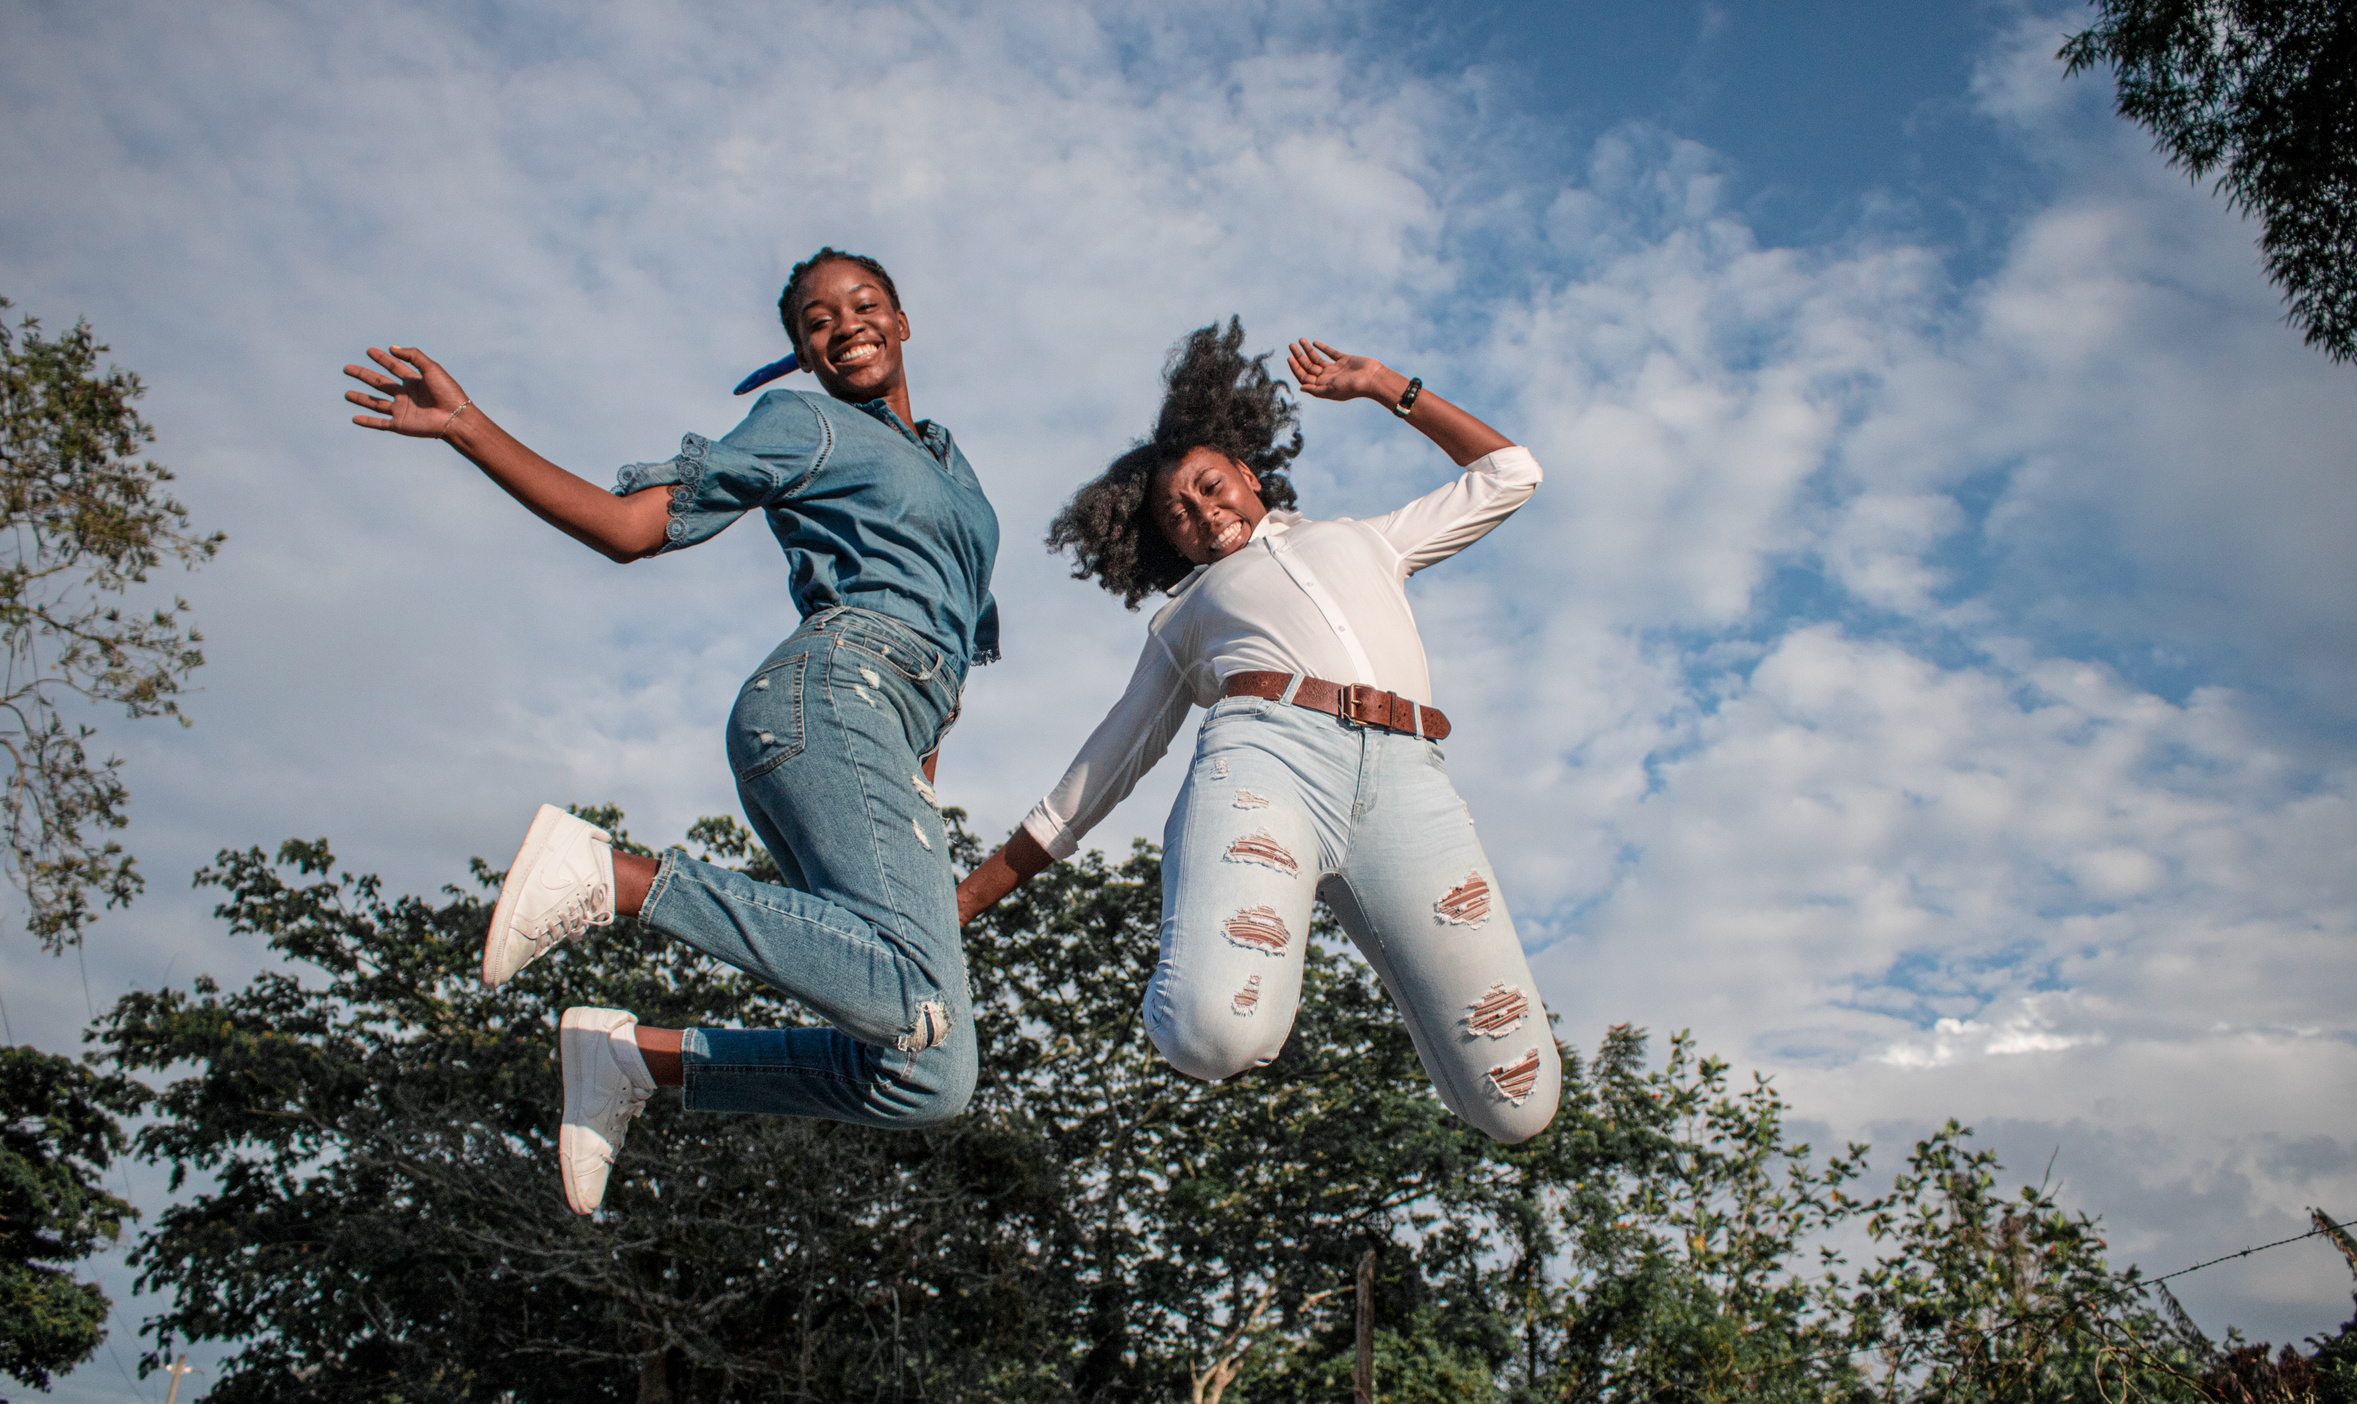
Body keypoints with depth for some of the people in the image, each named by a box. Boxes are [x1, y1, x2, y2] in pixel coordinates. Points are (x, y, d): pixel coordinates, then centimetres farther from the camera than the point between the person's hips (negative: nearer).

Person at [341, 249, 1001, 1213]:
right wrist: (467, 427, -1)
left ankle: (638, 1054, 1)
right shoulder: (805, 427, 14)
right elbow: (633, 525, 6)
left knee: (926, 1082, -10)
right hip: (831, 694, -7)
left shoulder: (950, 462, 34)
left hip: (897, 751, 7)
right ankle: (611, 874, -22)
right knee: (921, 1006, -33)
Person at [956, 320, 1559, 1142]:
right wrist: (973, 894, 25)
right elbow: (1104, 768, 30)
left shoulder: (1366, 541, 38)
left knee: (1518, 1106, -9)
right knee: (1216, 1034, -34)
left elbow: (1508, 473, 42)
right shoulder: (1183, 620, 33)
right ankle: (1261, 963, 0)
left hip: (1406, 786, 1)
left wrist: (1383, 386, 39)